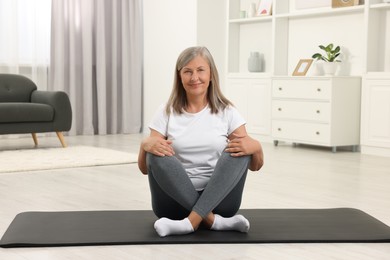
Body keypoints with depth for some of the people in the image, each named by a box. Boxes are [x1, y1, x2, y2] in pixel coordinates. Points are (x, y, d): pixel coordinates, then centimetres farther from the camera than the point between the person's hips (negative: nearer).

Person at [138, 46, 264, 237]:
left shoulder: (227, 113, 3)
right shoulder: (166, 114, 3)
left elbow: (255, 166, 0)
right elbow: (144, 168, 1)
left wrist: (256, 147, -23)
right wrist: (145, 145, -21)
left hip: (218, 199, 0)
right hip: (176, 201, 0)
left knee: (240, 150, -24)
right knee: (157, 152, -25)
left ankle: (191, 221, -34)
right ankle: (213, 220, -27)